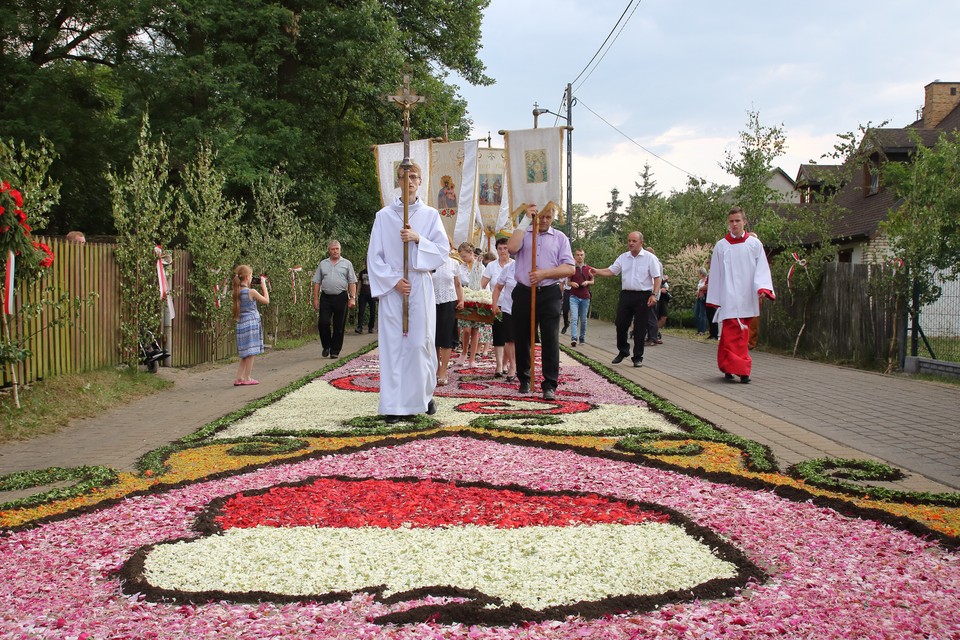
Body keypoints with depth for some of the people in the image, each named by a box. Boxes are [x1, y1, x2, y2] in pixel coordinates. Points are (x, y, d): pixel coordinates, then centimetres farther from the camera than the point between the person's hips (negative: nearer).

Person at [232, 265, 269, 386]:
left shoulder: (238, 292, 5)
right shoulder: (251, 292, -15)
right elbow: (266, 301, -4)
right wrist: (263, 285, 3)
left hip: (241, 323, 7)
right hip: (251, 322, -7)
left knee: (245, 354, 14)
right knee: (250, 352, 1)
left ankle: (239, 378, 12)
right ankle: (247, 378, 5)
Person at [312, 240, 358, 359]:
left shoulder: (347, 263, 8)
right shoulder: (323, 264, 12)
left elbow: (352, 282, 4)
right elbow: (317, 282, 12)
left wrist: (353, 298, -6)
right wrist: (316, 299, 5)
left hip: (341, 297, -1)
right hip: (326, 297, 1)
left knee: (339, 326, 1)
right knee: (323, 323, -8)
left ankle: (335, 351, 10)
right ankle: (326, 346, 12)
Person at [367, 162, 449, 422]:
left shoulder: (430, 215, 7)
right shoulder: (383, 216, 6)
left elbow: (443, 250, 2)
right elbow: (374, 256, 3)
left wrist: (418, 239, -13)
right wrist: (393, 280, -9)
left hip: (420, 286, 0)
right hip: (391, 286, 0)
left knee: (421, 342, -3)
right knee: (393, 344, -3)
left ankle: (424, 395, 15)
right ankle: (394, 405, -2)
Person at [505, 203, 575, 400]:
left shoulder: (560, 237, 9)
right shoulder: (523, 233, 9)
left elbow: (569, 268, 0)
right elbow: (511, 247, -15)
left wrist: (544, 273, -13)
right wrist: (526, 220, -10)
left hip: (549, 294, -1)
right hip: (524, 293, 1)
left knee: (550, 339, -7)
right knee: (521, 338, 8)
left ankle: (550, 385, -5)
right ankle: (524, 380, 23)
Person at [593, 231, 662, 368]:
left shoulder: (650, 258, -4)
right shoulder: (623, 257, 9)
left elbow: (657, 278, -6)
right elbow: (611, 271, 8)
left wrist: (654, 295, -15)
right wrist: (597, 272, -9)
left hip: (643, 296, -4)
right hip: (626, 294, 4)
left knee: (640, 328, 1)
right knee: (621, 325, 4)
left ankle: (638, 357, 10)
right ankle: (623, 351, 24)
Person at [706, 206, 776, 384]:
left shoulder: (754, 244, 7)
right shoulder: (721, 246, 6)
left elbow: (762, 268, 1)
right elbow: (715, 273, 8)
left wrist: (762, 288, -16)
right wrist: (714, 299, 5)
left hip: (747, 298, 2)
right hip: (728, 297, -2)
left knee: (742, 334, 7)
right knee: (733, 333, -11)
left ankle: (727, 367, 17)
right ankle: (740, 369, -12)